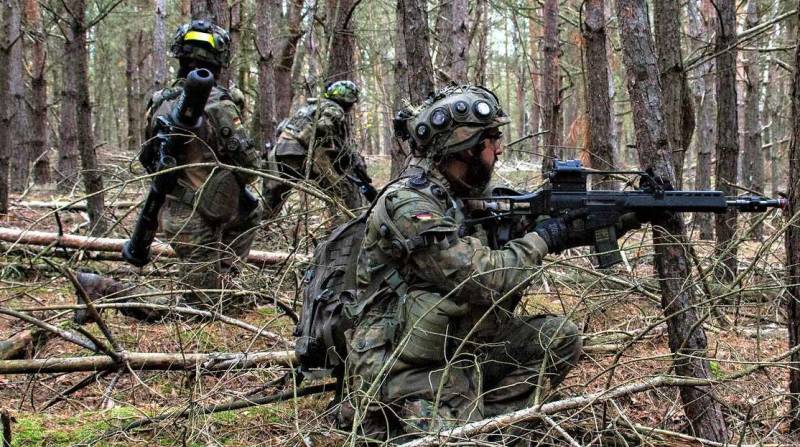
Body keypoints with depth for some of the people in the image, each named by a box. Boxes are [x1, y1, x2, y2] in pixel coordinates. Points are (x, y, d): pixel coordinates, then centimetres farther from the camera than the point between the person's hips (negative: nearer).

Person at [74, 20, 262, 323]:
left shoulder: (160, 103, 1)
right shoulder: (218, 105, -20)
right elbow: (249, 166, -16)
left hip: (171, 210, 8)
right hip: (198, 220, -8)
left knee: (250, 212, 30)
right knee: (199, 307, 1)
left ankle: (214, 281, 23)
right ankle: (101, 290, -8)